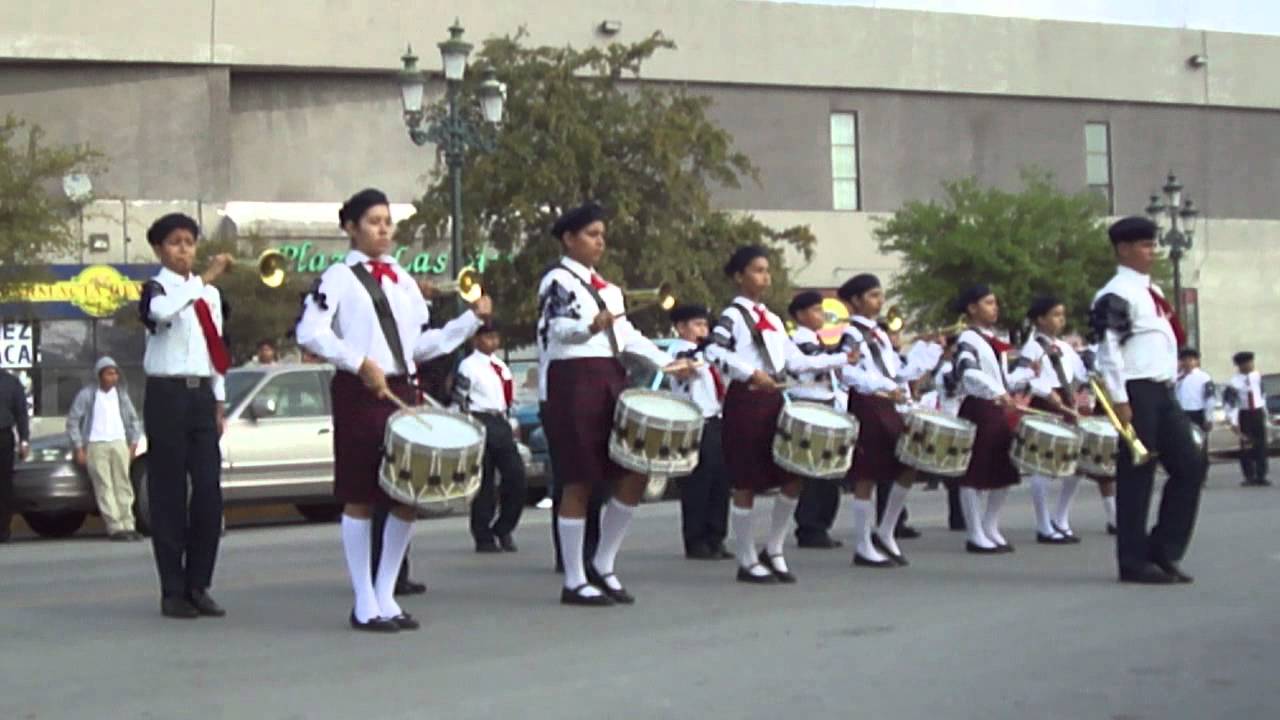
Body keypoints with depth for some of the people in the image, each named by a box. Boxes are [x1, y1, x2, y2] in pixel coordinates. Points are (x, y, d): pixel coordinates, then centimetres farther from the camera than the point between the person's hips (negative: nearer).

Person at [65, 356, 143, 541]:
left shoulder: (121, 394, 13)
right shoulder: (87, 394, 0)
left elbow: (133, 420, 21)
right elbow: (73, 421, 0)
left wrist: (133, 444, 12)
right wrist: (79, 449, -5)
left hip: (119, 444, 4)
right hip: (95, 445, -4)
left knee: (123, 486, 0)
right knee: (104, 488, -9)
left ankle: (128, 525, 1)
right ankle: (115, 528, -13)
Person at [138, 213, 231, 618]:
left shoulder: (210, 294, 15)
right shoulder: (155, 289, -2)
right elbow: (161, 311, -27)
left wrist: (219, 402, 14)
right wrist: (205, 279, -31)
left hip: (201, 395, 5)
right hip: (167, 395, -5)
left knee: (209, 492, 0)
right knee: (169, 493, -3)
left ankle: (199, 586, 8)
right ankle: (173, 590, 1)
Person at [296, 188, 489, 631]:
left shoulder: (403, 280, 19)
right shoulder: (339, 278, -1)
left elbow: (421, 346, 19)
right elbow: (310, 332, -13)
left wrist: (472, 319, 11)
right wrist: (360, 363, -20)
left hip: (403, 391, 6)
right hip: (358, 394, -6)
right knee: (360, 498, -2)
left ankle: (386, 596, 15)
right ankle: (365, 605, 4)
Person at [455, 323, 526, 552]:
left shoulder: (501, 366, 16)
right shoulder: (468, 366, -6)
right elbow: (459, 402, -10)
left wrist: (510, 425, 18)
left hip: (502, 423, 7)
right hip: (481, 423, -6)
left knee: (516, 476, -2)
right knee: (484, 484, -2)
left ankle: (503, 529, 13)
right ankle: (484, 539, 6)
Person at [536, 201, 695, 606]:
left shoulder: (605, 286, 22)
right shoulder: (557, 280, -3)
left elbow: (627, 335, 21)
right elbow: (555, 328, -18)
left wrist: (667, 363, 10)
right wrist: (591, 327, -38)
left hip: (611, 381, 8)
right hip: (573, 382, -8)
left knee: (635, 473, 3)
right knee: (579, 482, -5)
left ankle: (603, 565, 14)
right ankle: (574, 582, 2)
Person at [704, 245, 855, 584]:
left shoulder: (772, 319, 19)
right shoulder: (733, 315, -5)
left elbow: (796, 361, 18)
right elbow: (714, 351, -21)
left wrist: (841, 360, 13)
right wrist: (751, 372, -29)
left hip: (773, 401, 8)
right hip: (745, 401, -8)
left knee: (794, 476, 4)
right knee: (747, 483, -2)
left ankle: (773, 550, 17)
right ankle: (747, 562, 6)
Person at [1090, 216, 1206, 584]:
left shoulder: (1151, 291, 19)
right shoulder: (1116, 295, -11)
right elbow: (1108, 349, -17)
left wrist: (1171, 385, 19)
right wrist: (1120, 400, -21)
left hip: (1163, 392, 9)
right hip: (1137, 392, -9)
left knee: (1191, 466, 6)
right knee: (1137, 475, -4)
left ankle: (1163, 550, 13)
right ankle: (1134, 562, 4)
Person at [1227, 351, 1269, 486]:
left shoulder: (1257, 376, 0)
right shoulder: (1235, 381, -13)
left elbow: (1262, 394, 12)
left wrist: (1264, 411, 15)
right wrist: (1234, 421, -19)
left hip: (1258, 413, 3)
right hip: (1244, 414, -3)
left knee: (1261, 445, 1)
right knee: (1246, 446, 0)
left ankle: (1261, 476, 5)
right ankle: (1249, 476, 8)